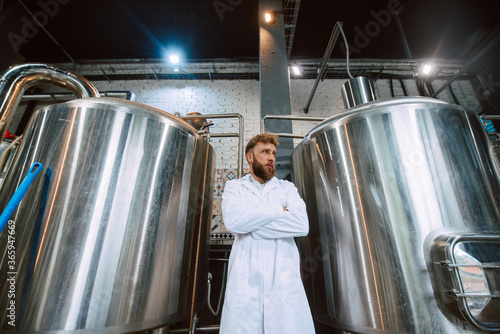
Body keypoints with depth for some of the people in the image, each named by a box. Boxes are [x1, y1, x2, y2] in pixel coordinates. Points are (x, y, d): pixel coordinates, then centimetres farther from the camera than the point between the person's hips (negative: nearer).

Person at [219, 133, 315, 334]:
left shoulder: (287, 188, 11)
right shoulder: (234, 187, 8)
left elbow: (302, 225, -8)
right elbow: (232, 220, -13)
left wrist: (249, 223, -9)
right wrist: (278, 210, -7)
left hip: (284, 282, 1)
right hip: (245, 282, 0)